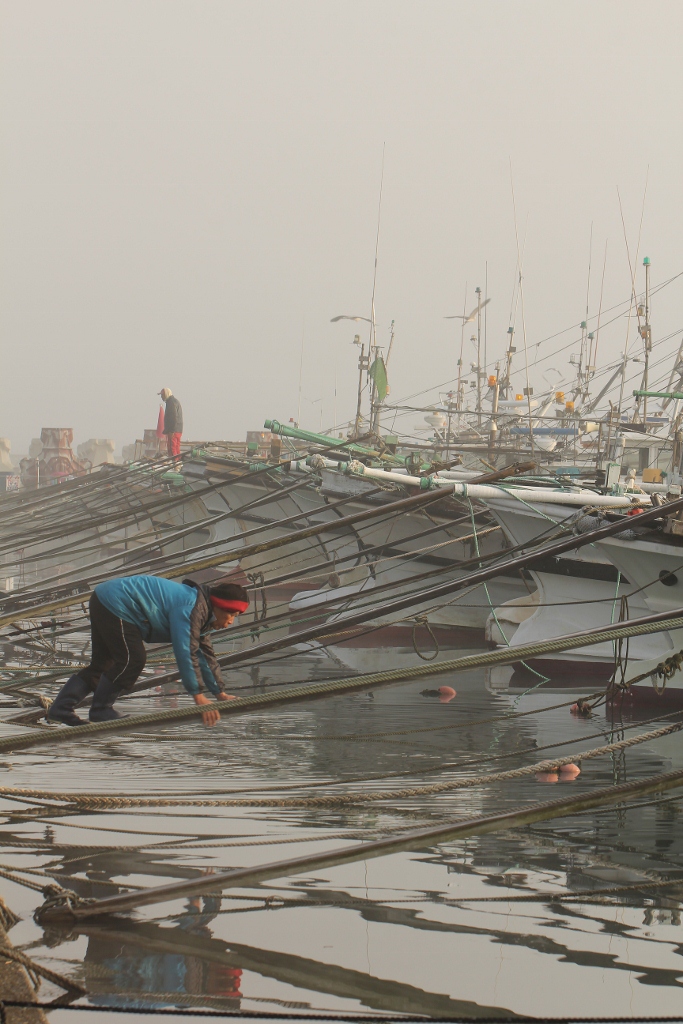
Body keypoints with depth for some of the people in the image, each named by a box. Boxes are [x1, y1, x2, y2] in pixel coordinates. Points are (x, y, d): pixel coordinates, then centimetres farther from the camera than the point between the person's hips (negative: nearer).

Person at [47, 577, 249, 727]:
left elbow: (205, 654, 20)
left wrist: (220, 693, 21)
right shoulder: (191, 607, -22)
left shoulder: (201, 614, 11)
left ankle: (60, 708, 8)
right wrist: (198, 696, -24)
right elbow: (186, 652, -27)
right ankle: (100, 711, -3)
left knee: (102, 663, 12)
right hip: (115, 603, -11)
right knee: (132, 660, -14)